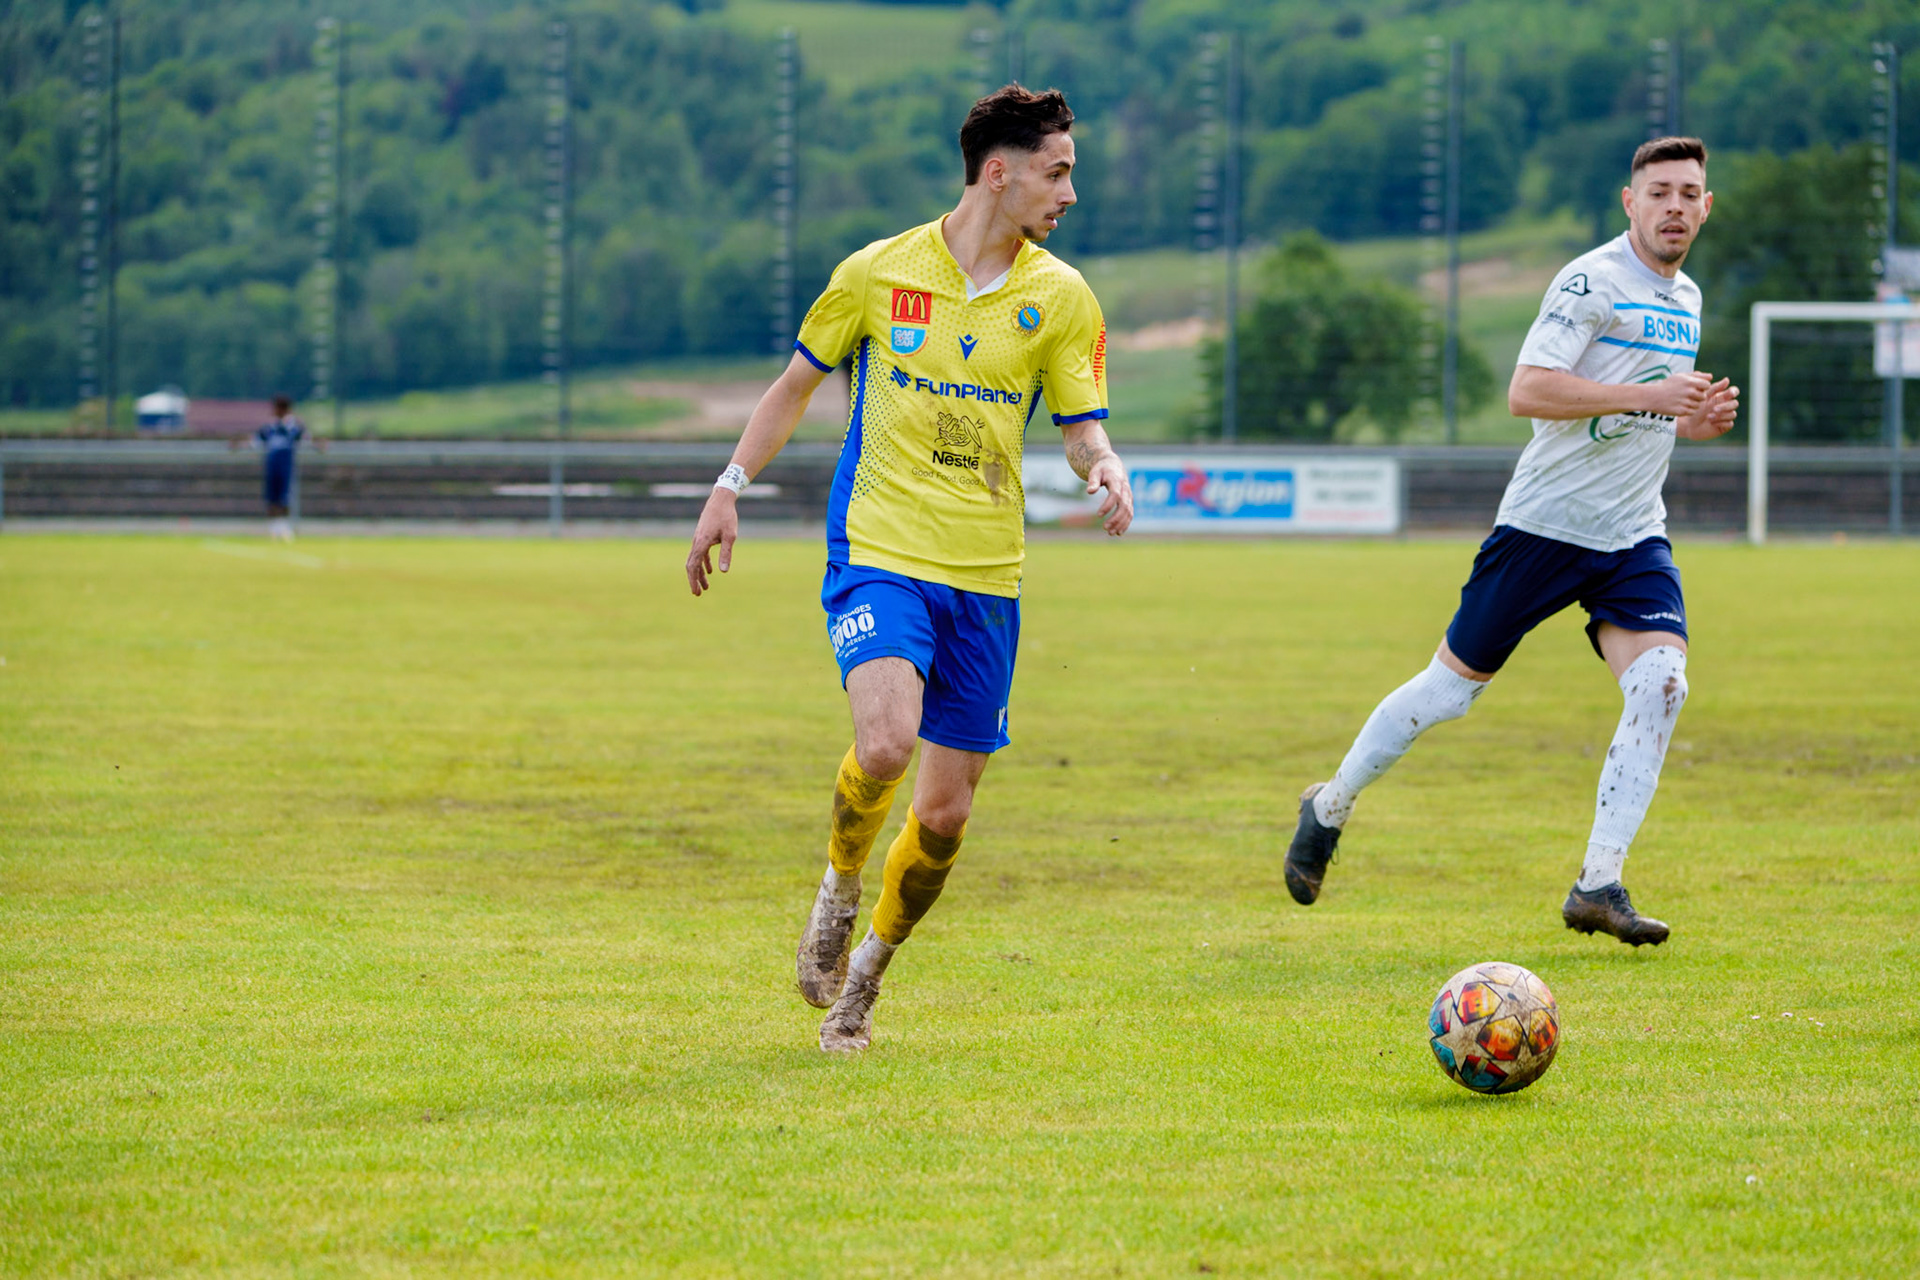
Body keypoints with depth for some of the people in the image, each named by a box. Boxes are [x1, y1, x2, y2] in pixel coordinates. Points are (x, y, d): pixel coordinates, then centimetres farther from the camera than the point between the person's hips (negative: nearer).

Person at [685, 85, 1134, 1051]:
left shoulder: (1060, 298, 3)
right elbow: (798, 381, 12)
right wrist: (730, 488, 7)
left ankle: (867, 968, 27)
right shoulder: (878, 273, -1)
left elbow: (1081, 426, 7)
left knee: (945, 812, 3)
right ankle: (840, 886, 2)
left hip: (986, 574, 3)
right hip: (878, 551, -3)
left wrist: (1104, 468, -16)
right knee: (886, 740, -28)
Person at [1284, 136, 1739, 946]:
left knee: (1661, 681, -17)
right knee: (1454, 685, 4)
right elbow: (1527, 393, -22)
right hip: (1545, 524, -6)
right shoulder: (1591, 282, -12)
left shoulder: (1685, 300, 14)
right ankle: (1330, 809, 27)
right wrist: (1646, 397, -26)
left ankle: (1598, 885, -15)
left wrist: (1695, 421, 5)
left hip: (1634, 538, 6)